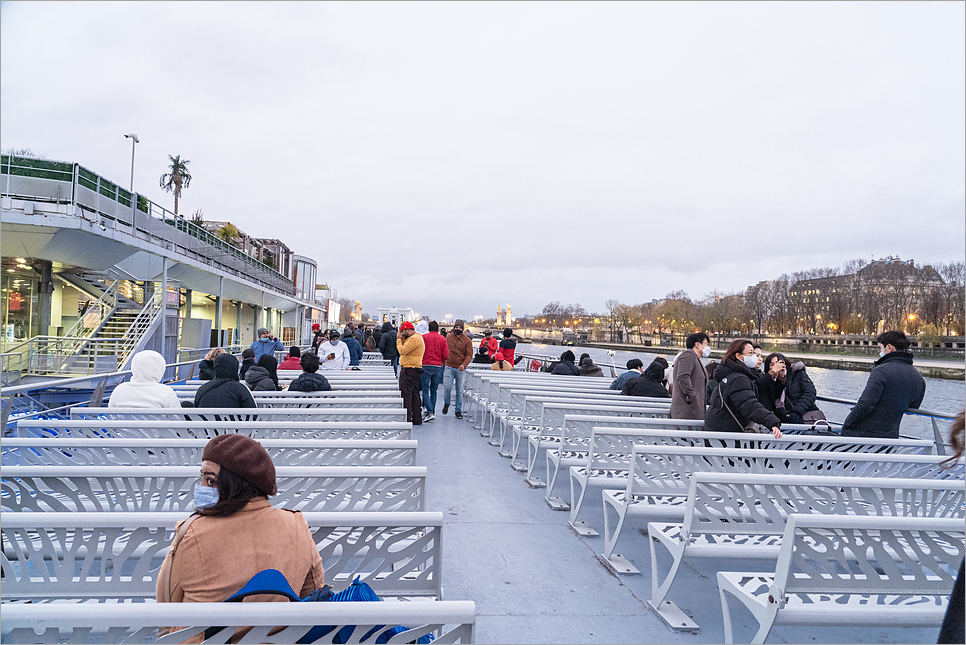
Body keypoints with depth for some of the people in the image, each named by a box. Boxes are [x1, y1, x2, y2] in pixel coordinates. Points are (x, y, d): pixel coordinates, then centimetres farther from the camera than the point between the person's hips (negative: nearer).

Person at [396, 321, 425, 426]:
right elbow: (404, 350, 19)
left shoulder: (414, 339, -15)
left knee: (405, 395, -8)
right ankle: (417, 419, 18)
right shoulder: (416, 338, 20)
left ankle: (407, 419, -8)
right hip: (414, 370, 11)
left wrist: (399, 340, -7)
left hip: (410, 369, -11)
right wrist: (402, 339, 9)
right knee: (414, 395, 13)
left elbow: (402, 351, -21)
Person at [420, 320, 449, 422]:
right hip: (438, 367, 3)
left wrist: (421, 361, 13)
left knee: (425, 390, 0)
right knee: (434, 390, 11)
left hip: (426, 365, -3)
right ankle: (432, 412, 14)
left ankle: (430, 413, -11)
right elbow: (446, 355, 2)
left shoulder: (423, 337, -1)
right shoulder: (442, 339, 6)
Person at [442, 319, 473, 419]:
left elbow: (469, 355, -4)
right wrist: (443, 365, 12)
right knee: (447, 387, -10)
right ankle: (446, 404, 19)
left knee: (459, 391, 5)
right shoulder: (448, 338, 7)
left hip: (461, 369, -1)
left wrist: (464, 365, -22)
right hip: (449, 367, 1)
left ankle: (458, 411, 16)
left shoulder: (467, 340, -1)